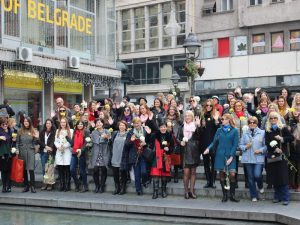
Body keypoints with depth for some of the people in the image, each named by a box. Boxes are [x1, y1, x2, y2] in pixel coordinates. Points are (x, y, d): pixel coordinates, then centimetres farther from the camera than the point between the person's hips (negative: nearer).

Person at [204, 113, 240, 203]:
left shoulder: (234, 131, 0)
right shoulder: (219, 130, 10)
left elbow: (235, 145, -4)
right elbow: (214, 142, 7)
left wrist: (231, 157, -12)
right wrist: (209, 148, -12)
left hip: (230, 156, -3)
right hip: (220, 155, 3)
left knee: (232, 174, -9)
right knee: (222, 174, 3)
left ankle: (232, 195, 4)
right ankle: (224, 195, 13)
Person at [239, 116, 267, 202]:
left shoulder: (262, 133, 1)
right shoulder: (245, 133, 7)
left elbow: (266, 145, 2)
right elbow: (240, 145, 9)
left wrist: (260, 150, -14)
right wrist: (246, 147, -10)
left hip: (259, 158, -2)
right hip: (248, 159, 2)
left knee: (257, 175, -13)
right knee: (250, 178, 5)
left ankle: (260, 186, 23)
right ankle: (254, 196, 18)